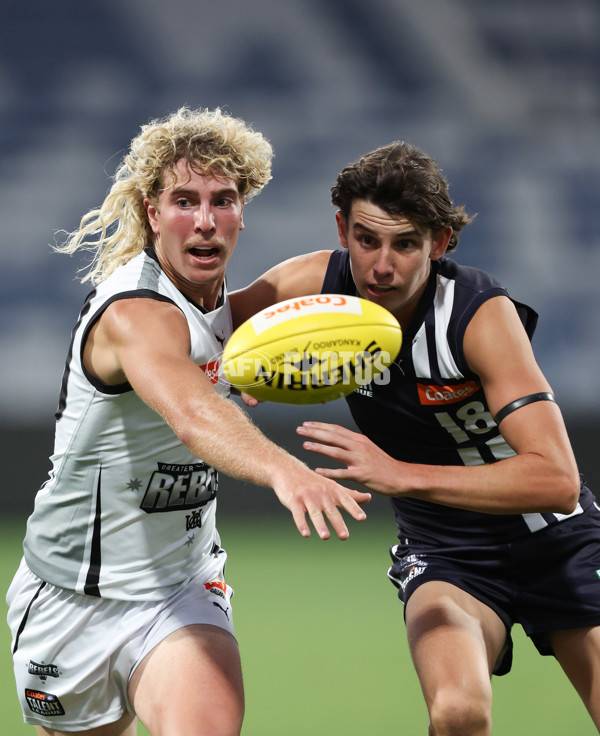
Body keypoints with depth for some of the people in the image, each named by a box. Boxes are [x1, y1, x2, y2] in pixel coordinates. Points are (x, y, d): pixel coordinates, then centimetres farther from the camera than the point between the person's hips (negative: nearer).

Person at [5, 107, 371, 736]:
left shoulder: (222, 307, 2)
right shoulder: (138, 313, -25)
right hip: (75, 595, -5)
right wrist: (284, 471, -65)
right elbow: (191, 415, -46)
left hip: (182, 585, 5)